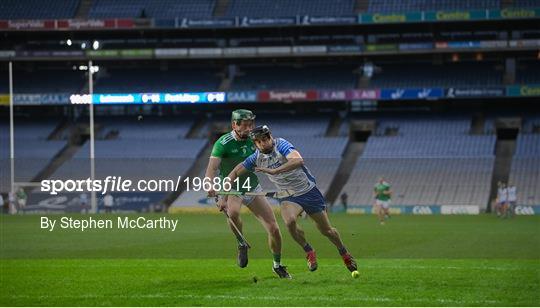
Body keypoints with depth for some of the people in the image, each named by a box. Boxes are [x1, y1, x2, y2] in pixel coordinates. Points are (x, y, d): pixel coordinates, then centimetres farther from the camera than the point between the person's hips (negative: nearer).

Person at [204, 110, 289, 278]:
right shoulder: (223, 143, -19)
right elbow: (212, 169, -30)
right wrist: (211, 185, -47)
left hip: (253, 188, 4)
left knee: (274, 229, -1)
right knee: (233, 212, -39)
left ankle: (277, 265, 24)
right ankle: (241, 244, -10)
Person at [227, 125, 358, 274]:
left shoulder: (281, 145, -22)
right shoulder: (257, 157, -7)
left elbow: (298, 160, -41)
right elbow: (235, 172, 2)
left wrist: (274, 171, -48)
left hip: (308, 190, -3)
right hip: (287, 196, 3)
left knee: (326, 230, 7)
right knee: (290, 221, -28)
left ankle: (344, 252, 36)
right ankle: (309, 251, -4)